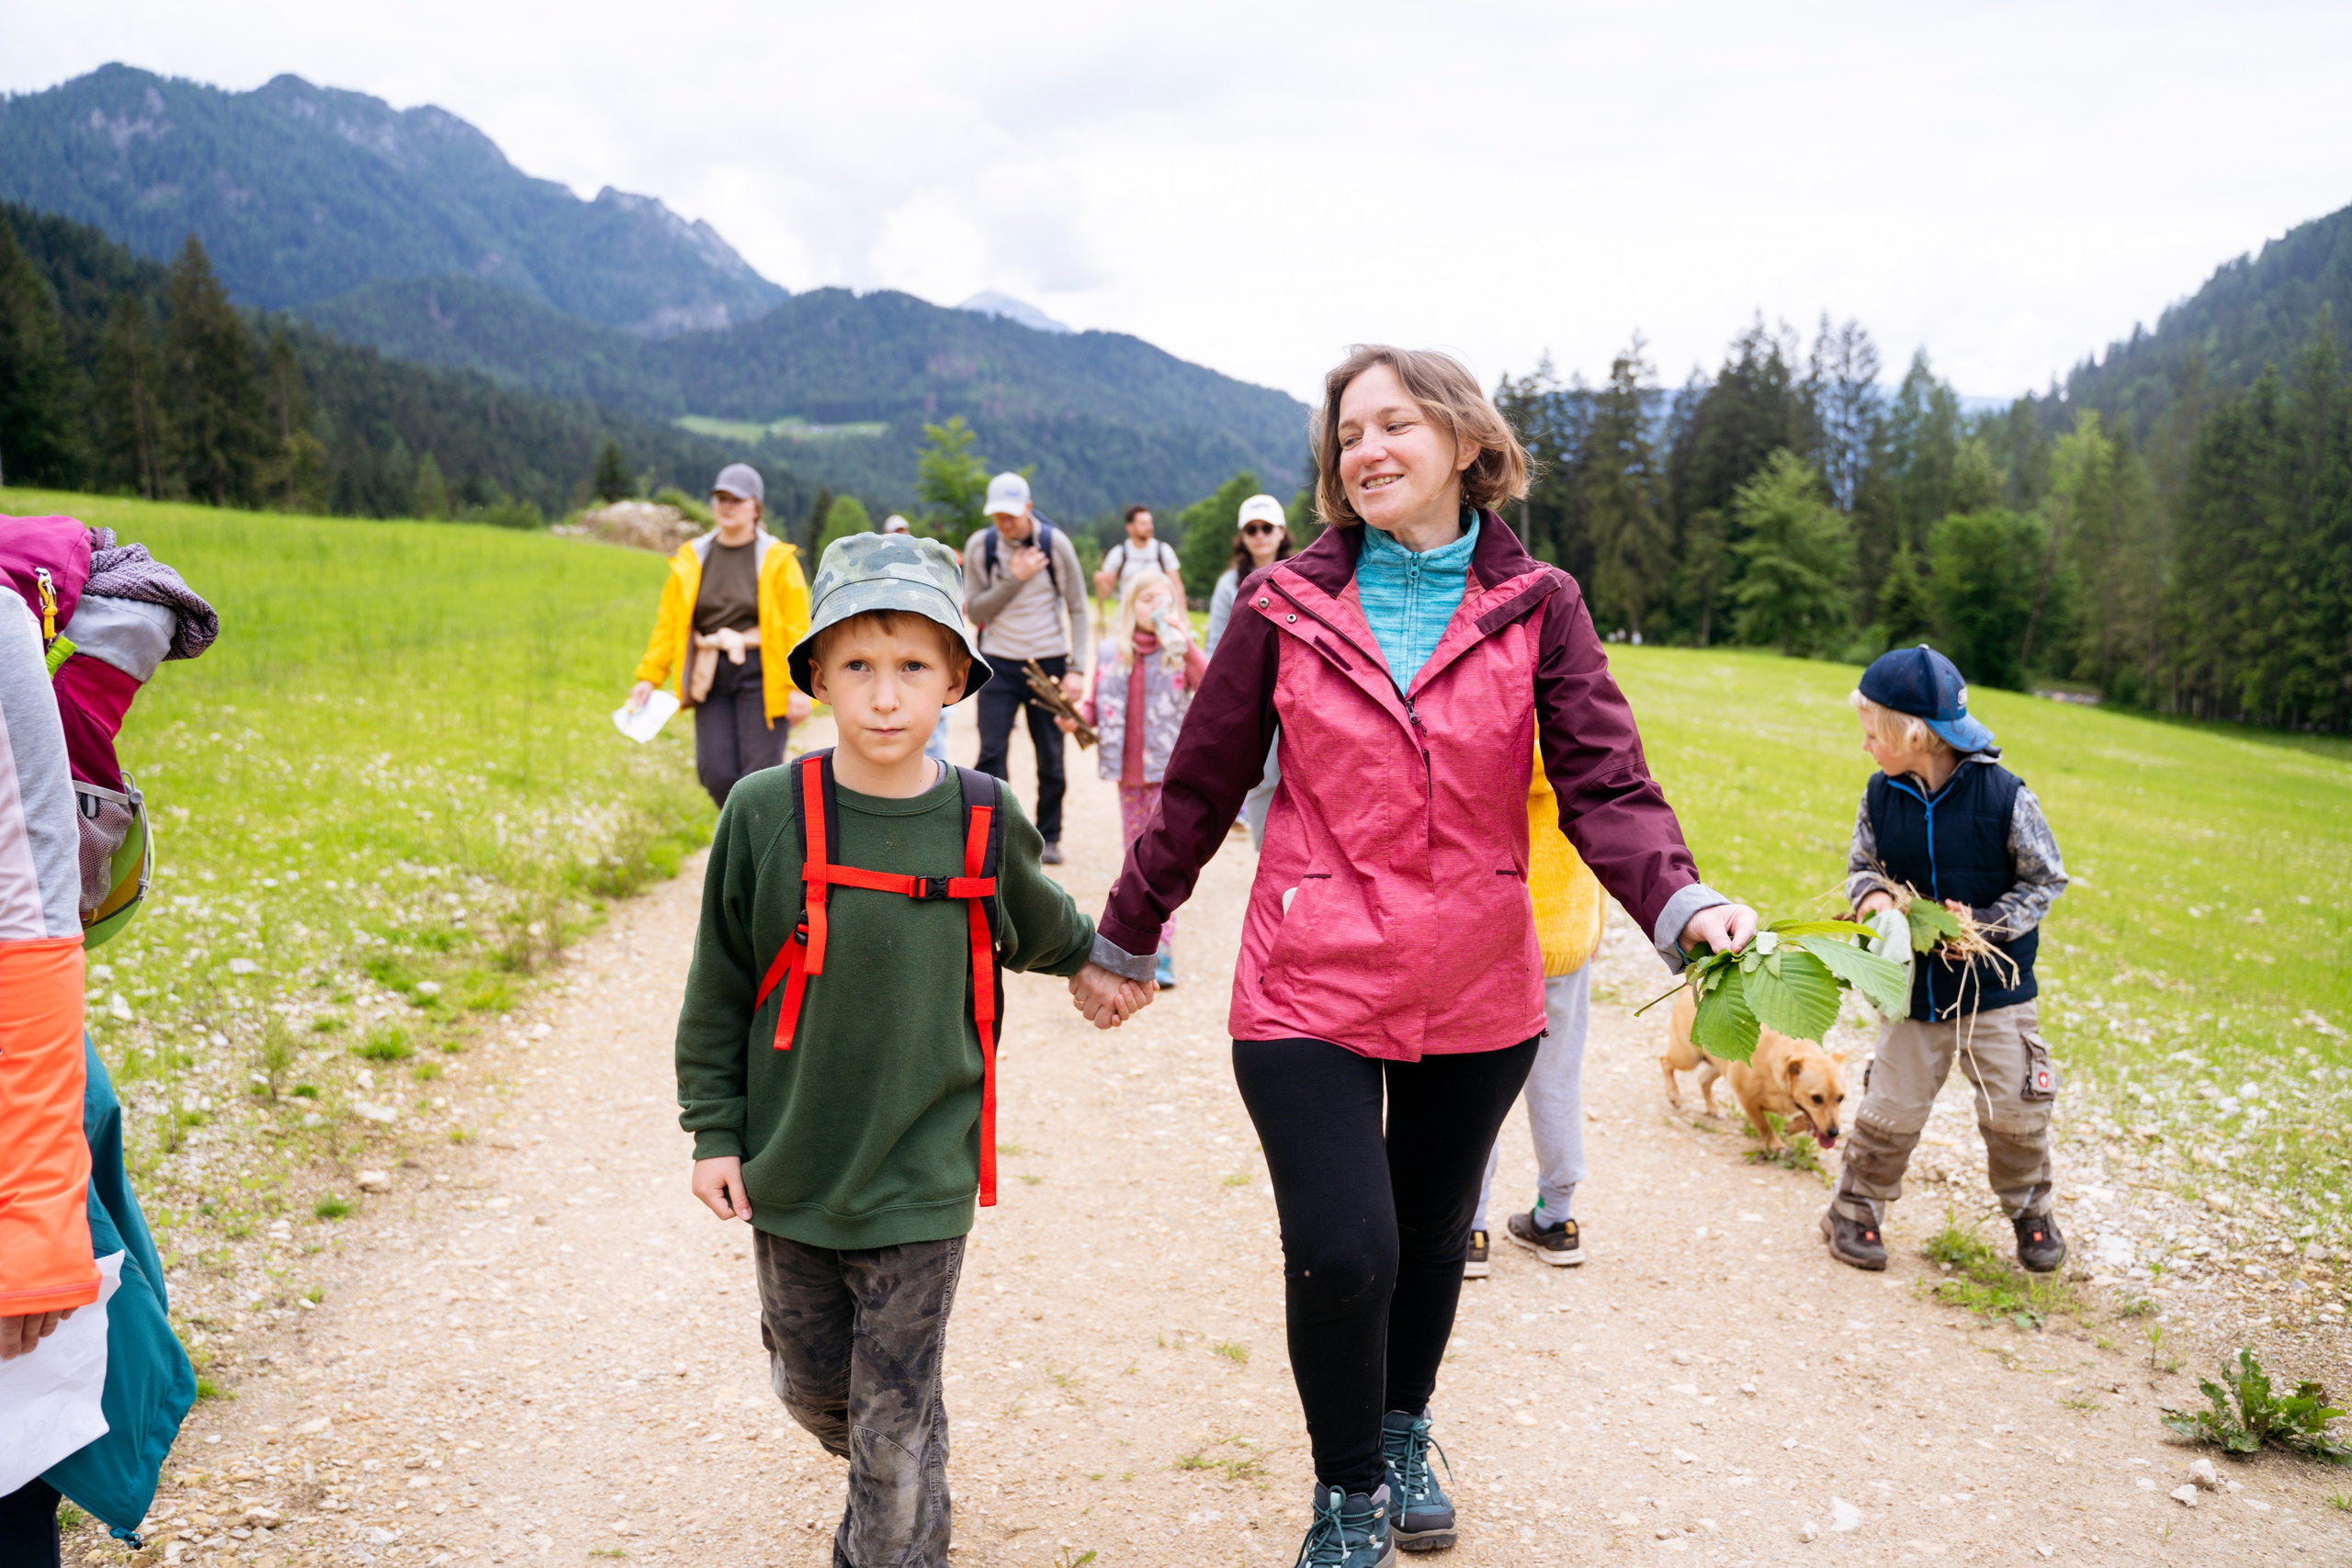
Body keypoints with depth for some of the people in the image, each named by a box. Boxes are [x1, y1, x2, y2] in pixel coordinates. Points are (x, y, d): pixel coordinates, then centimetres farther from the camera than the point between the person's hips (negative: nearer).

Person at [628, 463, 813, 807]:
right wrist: (649, 676, 4)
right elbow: (668, 624, 11)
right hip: (711, 677, 3)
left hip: (761, 675, -3)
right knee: (716, 773, -5)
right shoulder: (692, 560, 10)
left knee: (760, 773, -9)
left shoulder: (777, 560, 0)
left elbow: (798, 628, -5)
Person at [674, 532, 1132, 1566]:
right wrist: (714, 1130, 1)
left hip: (920, 1178, -1)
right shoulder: (766, 813, -11)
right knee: (811, 1384, 18)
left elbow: (1041, 931, 14)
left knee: (898, 1415, 4)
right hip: (790, 1171, 2)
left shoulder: (982, 822, -9)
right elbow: (717, 986, 0)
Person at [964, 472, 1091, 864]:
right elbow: (975, 611, -3)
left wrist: (1077, 669, -10)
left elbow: (1077, 609, -2)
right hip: (999, 664, 0)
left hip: (1048, 663, 0)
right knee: (992, 754, -9)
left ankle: (1049, 838, 21)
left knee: (1051, 759, 6)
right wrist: (1014, 580, -16)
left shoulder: (1055, 543, -6)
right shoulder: (980, 546, -2)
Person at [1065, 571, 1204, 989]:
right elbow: (1097, 702, 13)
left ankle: (1163, 954, -8)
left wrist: (1182, 642, -25)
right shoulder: (1110, 653, 6)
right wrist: (1078, 716, -8)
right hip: (1128, 772, 4)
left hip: (1169, 770, -4)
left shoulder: (1180, 652, -3)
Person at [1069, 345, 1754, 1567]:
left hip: (1474, 995, 2)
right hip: (1310, 988, -2)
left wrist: (1682, 904, -25)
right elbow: (1201, 787, 4)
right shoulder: (1286, 607, -3)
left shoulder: (1537, 606, -1)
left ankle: (1403, 1437, 47)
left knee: (1431, 1241, 17)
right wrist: (1123, 941, 10)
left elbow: (1604, 786, -6)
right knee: (1342, 1253, -9)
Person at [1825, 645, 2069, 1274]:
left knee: (2015, 1111, 6)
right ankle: (1856, 1208, 24)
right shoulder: (1880, 796, -5)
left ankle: (2031, 1209, 32)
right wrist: (1871, 893, -15)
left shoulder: (2003, 795, -15)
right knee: (1890, 1110, 4)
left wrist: (1987, 922, -17)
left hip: (1995, 987, -2)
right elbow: (1861, 866, 8)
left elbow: (2045, 880, -4)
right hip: (1913, 984, 2)